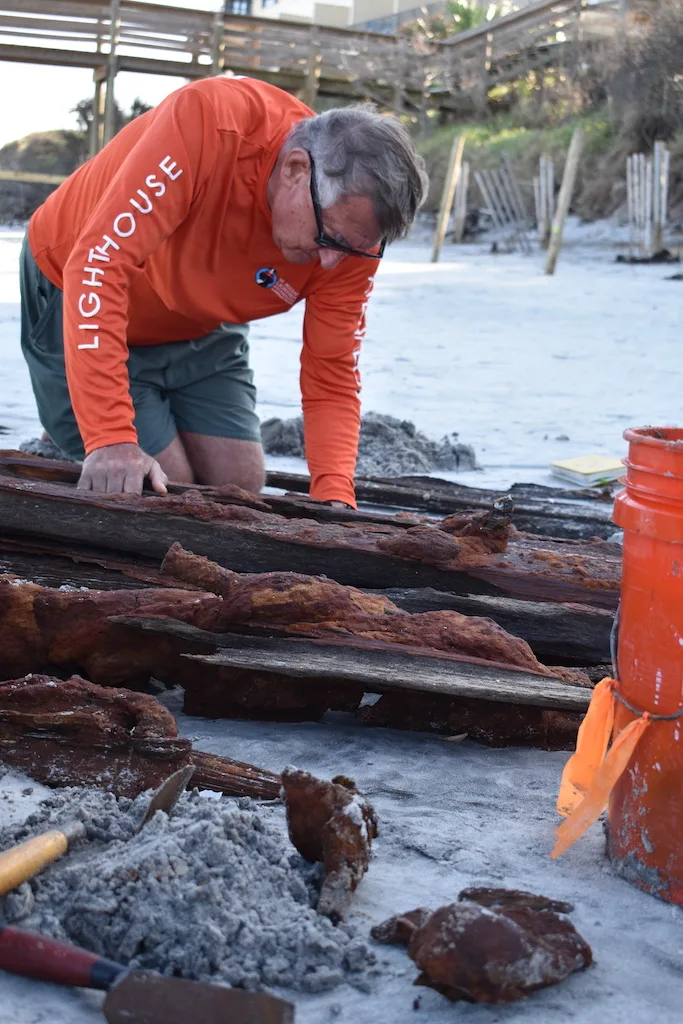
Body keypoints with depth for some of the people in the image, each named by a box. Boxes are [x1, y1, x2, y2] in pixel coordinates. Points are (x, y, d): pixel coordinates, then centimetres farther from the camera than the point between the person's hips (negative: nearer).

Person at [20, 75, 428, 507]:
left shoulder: (353, 230, -20)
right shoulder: (208, 123, -37)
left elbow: (331, 383, -14)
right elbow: (98, 266, -40)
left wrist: (335, 500, -32)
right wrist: (111, 438, -45)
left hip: (200, 330, 5)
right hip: (79, 305, -5)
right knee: (163, 497, -13)